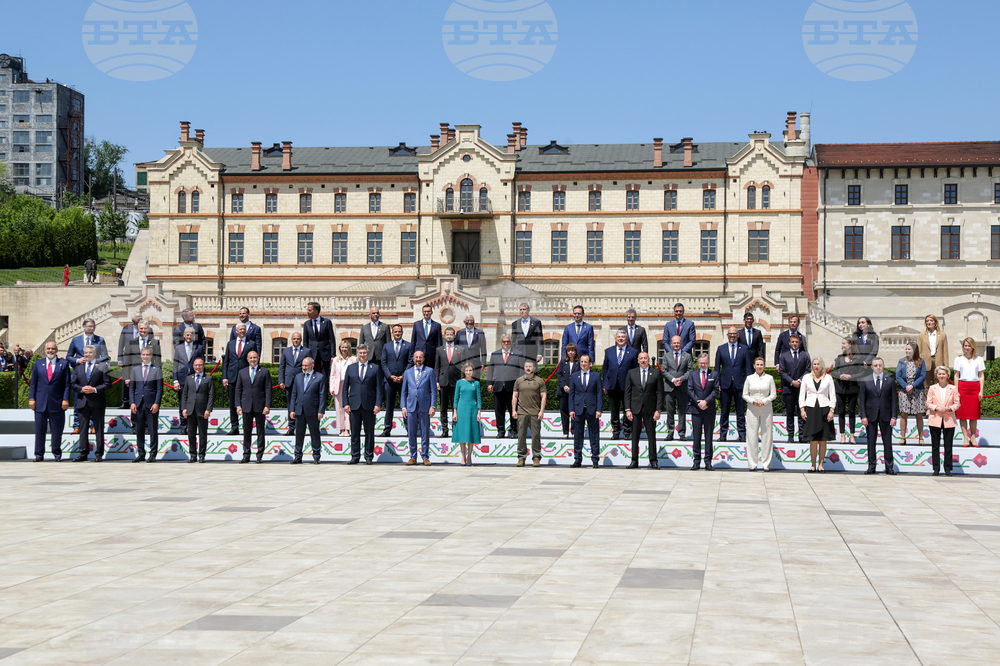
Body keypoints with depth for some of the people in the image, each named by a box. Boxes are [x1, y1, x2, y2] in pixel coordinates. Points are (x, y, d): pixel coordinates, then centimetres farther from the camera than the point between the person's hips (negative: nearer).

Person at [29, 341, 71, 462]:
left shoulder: (63, 364, 7)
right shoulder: (38, 364, 12)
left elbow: (67, 384, 3)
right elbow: (33, 383, 11)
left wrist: (65, 399, -5)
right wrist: (31, 398, 1)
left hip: (57, 403, -1)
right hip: (40, 403, 1)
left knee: (57, 430, 1)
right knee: (39, 430, 1)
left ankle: (57, 453, 11)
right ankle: (39, 454, 6)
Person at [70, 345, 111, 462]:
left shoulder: (102, 367, 5)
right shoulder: (78, 368, 15)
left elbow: (107, 384, -1)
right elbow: (73, 383, 12)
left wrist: (95, 389, -13)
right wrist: (81, 389, -8)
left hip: (97, 402, -3)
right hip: (83, 402, 3)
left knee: (99, 429, -1)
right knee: (83, 429, 3)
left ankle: (99, 454, 3)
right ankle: (83, 453, 7)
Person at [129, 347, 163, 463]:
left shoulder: (157, 370, 4)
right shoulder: (135, 370, 13)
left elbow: (160, 388, 0)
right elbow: (131, 388, 11)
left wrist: (156, 403, -10)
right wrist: (132, 402, 0)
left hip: (152, 405, -3)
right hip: (138, 404, 3)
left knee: (153, 430, -2)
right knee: (139, 430, 5)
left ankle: (153, 454, 3)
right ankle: (141, 454, 12)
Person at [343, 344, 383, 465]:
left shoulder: (375, 368, 7)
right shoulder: (350, 368, 13)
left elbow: (378, 388, 3)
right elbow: (345, 388, 12)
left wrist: (378, 404, -6)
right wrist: (346, 404, 3)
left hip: (369, 406, -2)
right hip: (354, 405, 2)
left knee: (369, 432, 2)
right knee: (354, 432, 3)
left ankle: (369, 457, 8)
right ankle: (355, 456, 10)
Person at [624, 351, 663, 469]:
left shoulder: (656, 373, 4)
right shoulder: (631, 373, 8)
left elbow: (660, 393, 2)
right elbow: (627, 392, 7)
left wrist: (658, 410, -6)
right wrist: (628, 409, -2)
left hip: (650, 409, -1)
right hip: (635, 408, 1)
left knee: (651, 435, 1)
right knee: (635, 435, 2)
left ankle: (653, 461, 6)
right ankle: (634, 461, 7)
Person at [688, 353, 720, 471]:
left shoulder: (714, 374, 6)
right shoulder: (692, 374, 9)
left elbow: (716, 391, -1)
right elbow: (690, 390, 3)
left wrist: (706, 401, -13)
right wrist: (698, 403, -9)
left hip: (709, 409, -1)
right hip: (696, 409, 1)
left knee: (709, 436, 2)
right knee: (697, 436, 1)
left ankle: (708, 461, 5)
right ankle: (697, 461, 5)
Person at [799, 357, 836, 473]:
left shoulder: (828, 378, 8)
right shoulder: (806, 378, 10)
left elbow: (832, 396, 7)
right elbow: (802, 395, 11)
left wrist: (831, 411, -2)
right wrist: (802, 409, 1)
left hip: (824, 409, 0)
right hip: (810, 409, 0)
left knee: (823, 440, 0)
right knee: (813, 440, -5)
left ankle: (821, 464, 6)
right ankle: (813, 465, 1)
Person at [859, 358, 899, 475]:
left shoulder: (890, 381, 7)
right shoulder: (865, 381, 6)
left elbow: (894, 400, 6)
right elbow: (862, 400, 4)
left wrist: (894, 416, -3)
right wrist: (863, 416, -6)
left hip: (885, 416, 0)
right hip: (871, 416, 0)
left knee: (887, 442, 1)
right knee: (871, 442, 3)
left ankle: (889, 467, 6)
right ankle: (871, 466, 9)